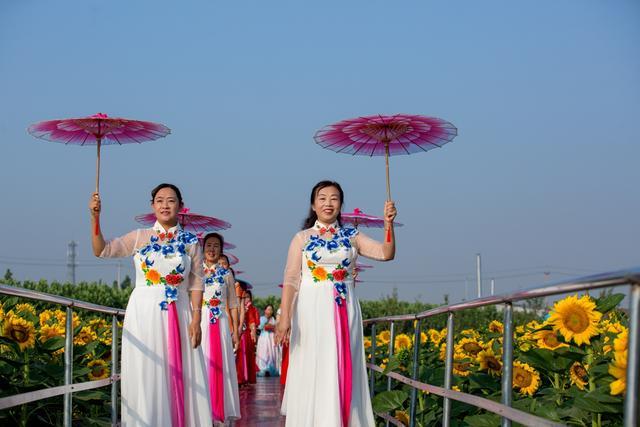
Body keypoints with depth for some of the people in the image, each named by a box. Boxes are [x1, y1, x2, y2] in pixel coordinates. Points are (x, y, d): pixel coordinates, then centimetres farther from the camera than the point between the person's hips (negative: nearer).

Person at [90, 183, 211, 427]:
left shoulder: (190, 242, 7)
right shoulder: (139, 238, 7)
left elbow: (196, 283, 4)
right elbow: (102, 251, 2)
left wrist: (196, 319, -6)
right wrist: (95, 218, -10)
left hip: (178, 316, 0)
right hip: (144, 314, 0)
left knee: (180, 378, -1)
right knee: (145, 377, -1)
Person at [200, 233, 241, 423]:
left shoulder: (226, 274, 10)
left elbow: (233, 305, 10)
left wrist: (235, 331, 5)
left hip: (221, 324, 1)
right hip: (200, 323, -1)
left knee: (221, 365, -1)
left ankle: (220, 411, 5)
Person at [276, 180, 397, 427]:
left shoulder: (352, 237, 10)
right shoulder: (302, 238, 5)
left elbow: (386, 253, -3)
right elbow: (291, 280, -1)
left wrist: (388, 224, -19)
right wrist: (284, 318, -12)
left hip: (345, 313, 2)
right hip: (313, 312, -2)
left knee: (342, 373, 2)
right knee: (313, 374, -2)